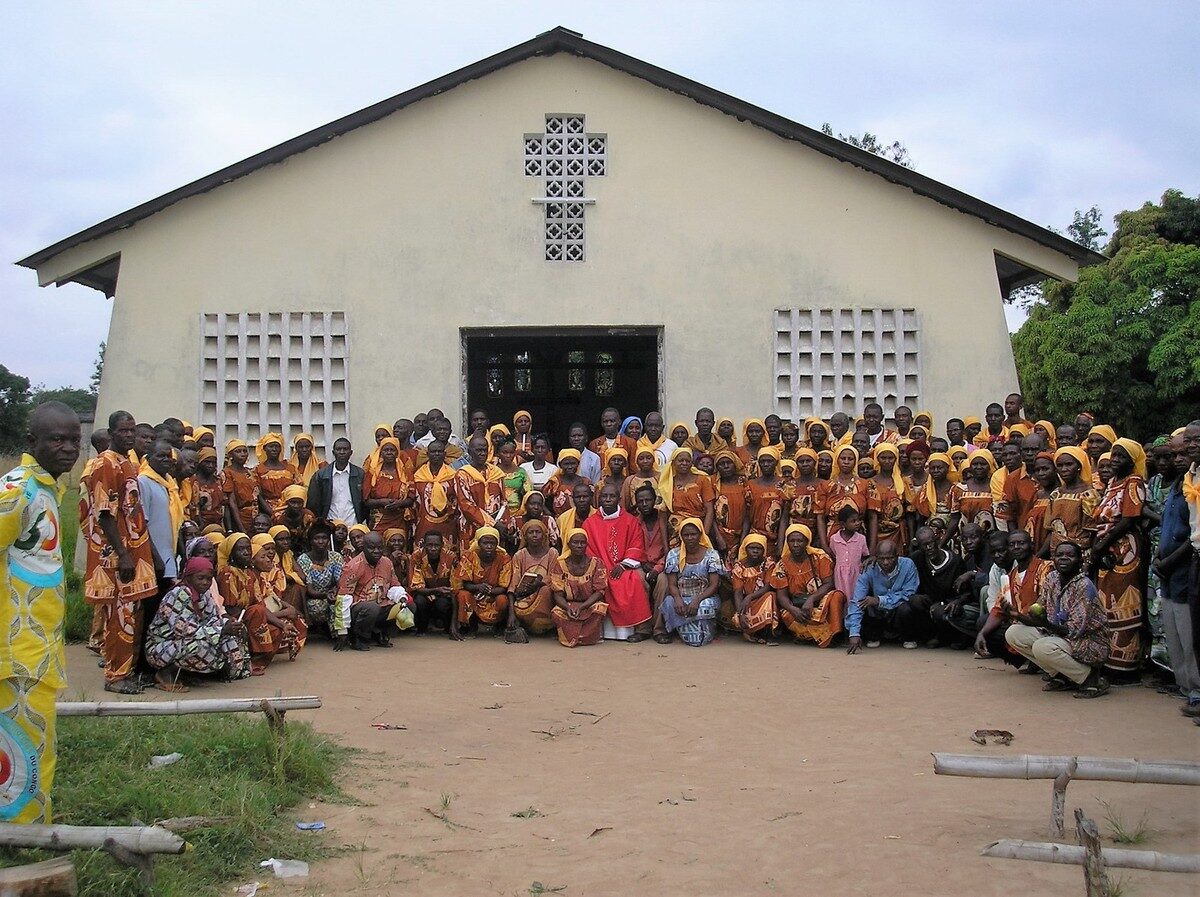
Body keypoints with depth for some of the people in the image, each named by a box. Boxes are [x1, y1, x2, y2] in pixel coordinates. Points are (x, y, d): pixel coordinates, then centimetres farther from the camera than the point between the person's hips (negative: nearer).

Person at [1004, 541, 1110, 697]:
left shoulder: (1084, 586, -19)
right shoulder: (1051, 579, 2)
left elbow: (1074, 630, -23)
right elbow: (1042, 617, 5)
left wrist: (1046, 625, -37)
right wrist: (1018, 616, -12)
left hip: (1090, 642, -8)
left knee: (1042, 647, -33)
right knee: (1013, 633, -4)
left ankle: (1091, 679, -11)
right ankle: (1062, 678, 4)